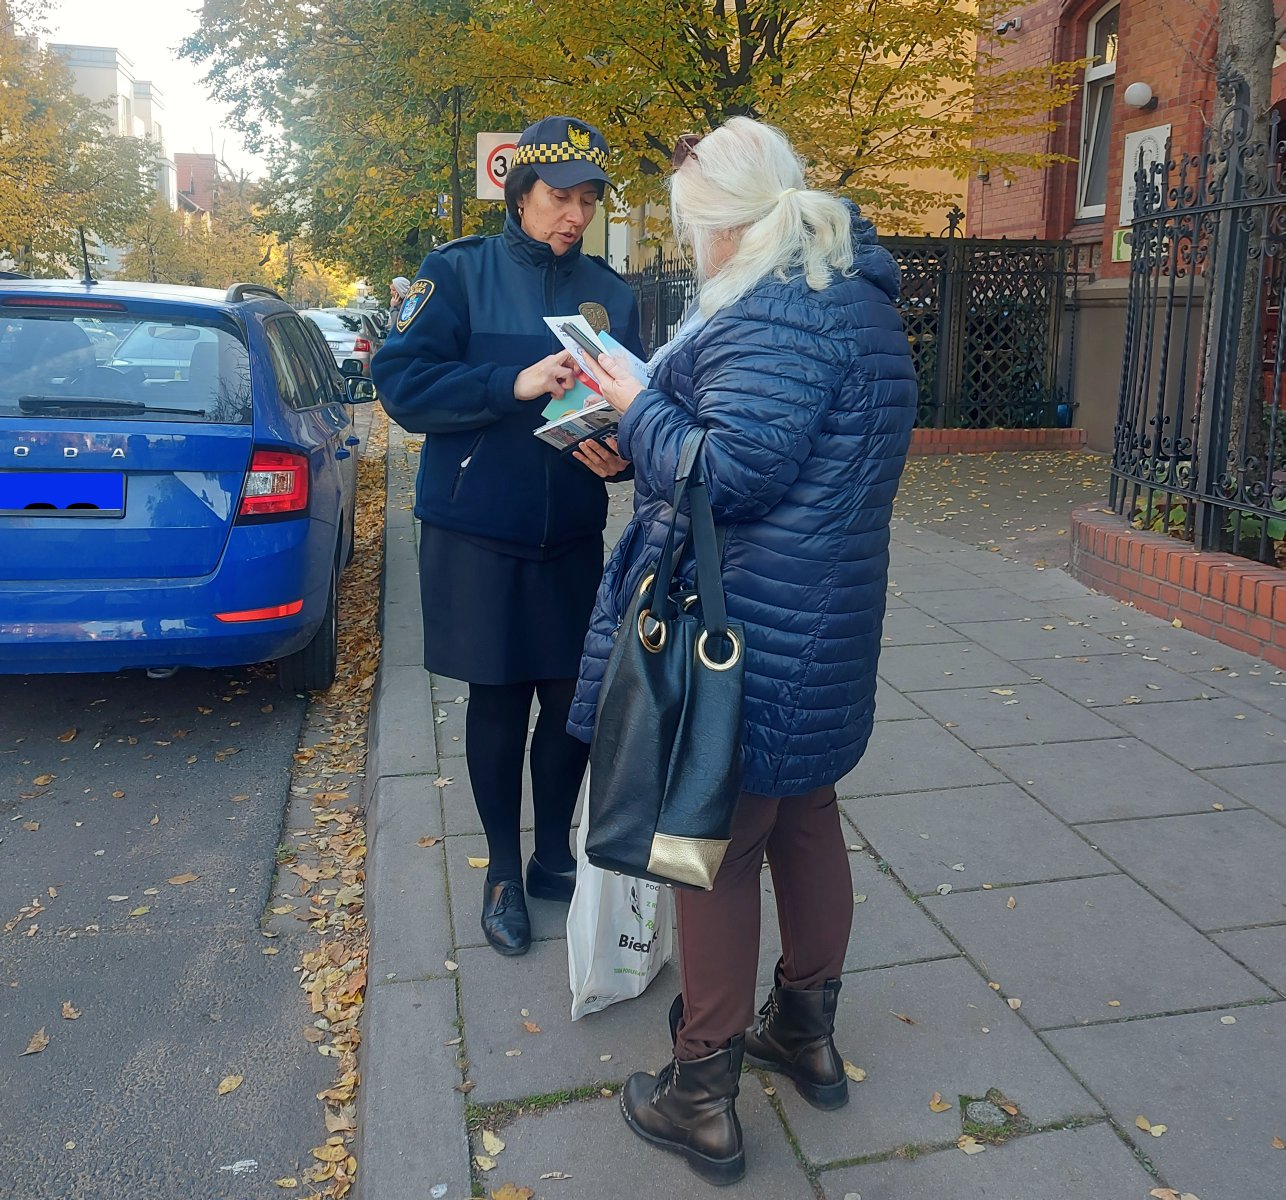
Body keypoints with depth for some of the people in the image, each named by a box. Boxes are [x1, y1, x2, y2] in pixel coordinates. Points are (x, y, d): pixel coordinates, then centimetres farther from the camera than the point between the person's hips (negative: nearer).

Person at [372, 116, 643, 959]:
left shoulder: (609, 292, 8)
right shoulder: (460, 272, -2)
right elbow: (403, 380, -11)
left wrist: (618, 453, -16)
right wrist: (514, 385, -22)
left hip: (573, 536, 3)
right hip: (477, 532, -3)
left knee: (573, 698, 7)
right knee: (498, 701, 7)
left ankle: (553, 855, 30)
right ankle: (503, 870, 27)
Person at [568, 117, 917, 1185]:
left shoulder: (776, 315, -19)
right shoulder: (853, 297, 14)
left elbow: (728, 476, -25)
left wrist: (636, 401, -10)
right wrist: (650, 406, 13)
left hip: (747, 637, -10)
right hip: (822, 630, 10)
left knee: (718, 849, 2)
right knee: (804, 816, 20)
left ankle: (704, 1102, 19)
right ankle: (807, 1034, 39)